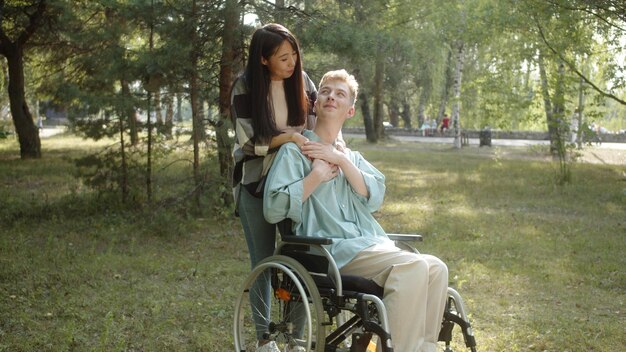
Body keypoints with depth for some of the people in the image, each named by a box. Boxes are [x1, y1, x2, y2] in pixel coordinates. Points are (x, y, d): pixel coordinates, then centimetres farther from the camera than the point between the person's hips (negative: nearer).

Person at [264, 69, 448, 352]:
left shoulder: (352, 157, 25)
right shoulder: (294, 151, 5)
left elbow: (374, 198, 5)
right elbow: (273, 209, -8)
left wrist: (341, 161, -5)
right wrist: (317, 176, -7)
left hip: (372, 245, 7)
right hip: (332, 250, -6)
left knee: (436, 268, -17)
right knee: (413, 267, -27)